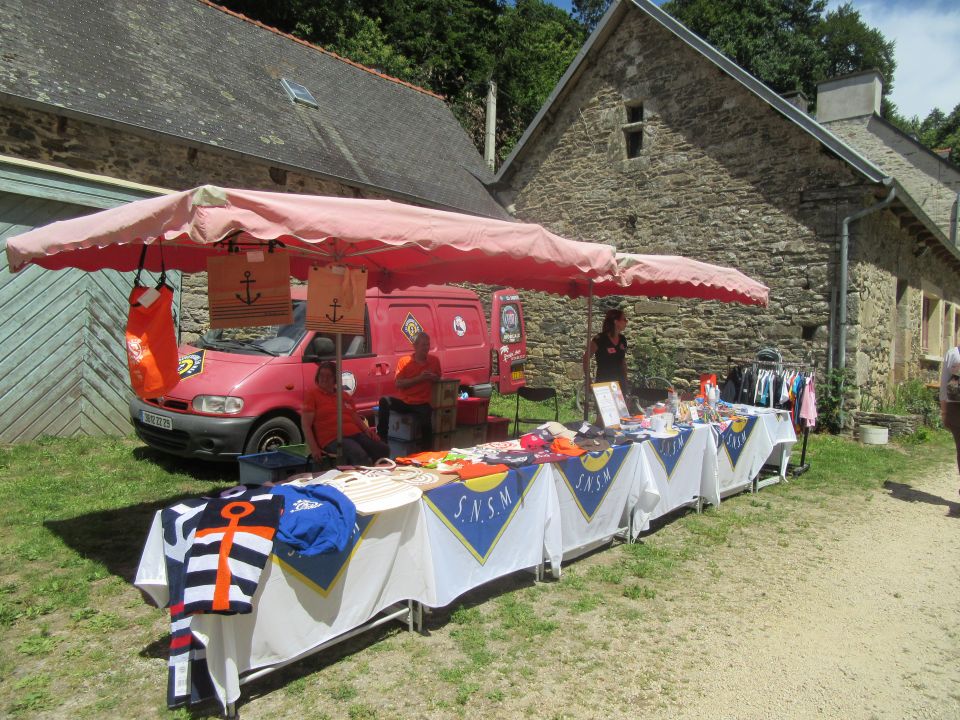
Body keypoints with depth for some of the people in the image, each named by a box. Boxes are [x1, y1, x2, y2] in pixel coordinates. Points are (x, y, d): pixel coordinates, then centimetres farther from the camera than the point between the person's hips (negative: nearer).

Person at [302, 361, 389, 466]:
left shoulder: (345, 395, 23)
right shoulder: (312, 394, 5)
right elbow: (306, 425, -2)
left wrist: (367, 430, 3)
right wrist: (314, 448, -13)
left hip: (355, 434, 6)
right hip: (332, 439, -6)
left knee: (383, 449, -15)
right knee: (360, 455, -34)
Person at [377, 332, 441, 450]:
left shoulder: (434, 360, 6)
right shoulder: (404, 361, 1)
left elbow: (438, 378, 23)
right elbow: (398, 384, -10)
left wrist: (432, 377, -3)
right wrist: (419, 378, -18)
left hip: (422, 404, 0)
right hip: (403, 401, 0)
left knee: (426, 423, -32)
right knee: (384, 402, -28)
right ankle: (381, 439, -20)